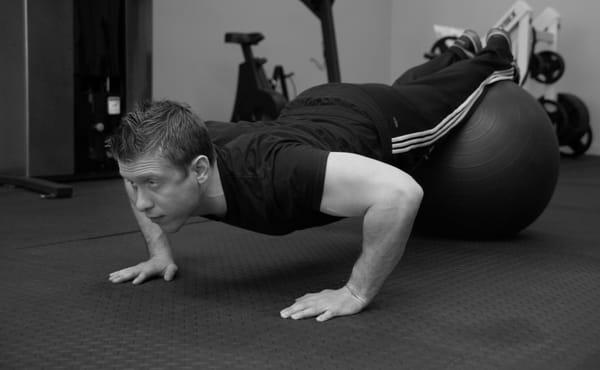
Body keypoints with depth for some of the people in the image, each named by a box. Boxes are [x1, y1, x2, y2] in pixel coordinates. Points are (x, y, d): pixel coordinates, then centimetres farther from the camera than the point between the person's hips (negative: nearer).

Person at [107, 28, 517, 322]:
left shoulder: (267, 175, -52)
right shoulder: (176, 157, -32)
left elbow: (400, 192, -59)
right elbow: (140, 171, -5)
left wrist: (356, 293, -51)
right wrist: (159, 250, -12)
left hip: (383, 123, -6)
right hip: (315, 109, 6)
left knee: (437, 93, 28)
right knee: (403, 84, 38)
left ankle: (494, 57, 58)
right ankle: (461, 51, 68)